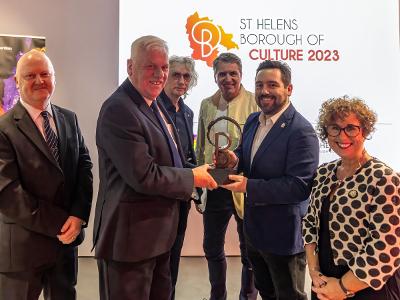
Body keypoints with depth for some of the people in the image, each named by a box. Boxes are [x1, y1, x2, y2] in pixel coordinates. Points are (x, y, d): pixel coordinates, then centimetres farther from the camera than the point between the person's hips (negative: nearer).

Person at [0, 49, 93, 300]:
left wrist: (78, 216, -11)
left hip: (67, 235, 5)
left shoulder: (69, 119, 5)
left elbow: (84, 166, 1)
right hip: (23, 243, -4)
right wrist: (58, 224, -15)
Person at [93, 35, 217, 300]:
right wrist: (192, 177, -14)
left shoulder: (154, 105, 9)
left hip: (159, 232, 9)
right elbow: (143, 176, -26)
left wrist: (199, 168, 6)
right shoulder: (118, 110, -21)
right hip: (130, 236, -9)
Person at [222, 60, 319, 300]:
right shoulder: (253, 120, 3)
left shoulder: (301, 131, -22)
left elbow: (299, 186, -26)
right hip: (254, 228, 8)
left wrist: (249, 186, -29)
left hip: (284, 235, -7)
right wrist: (236, 159, -11)